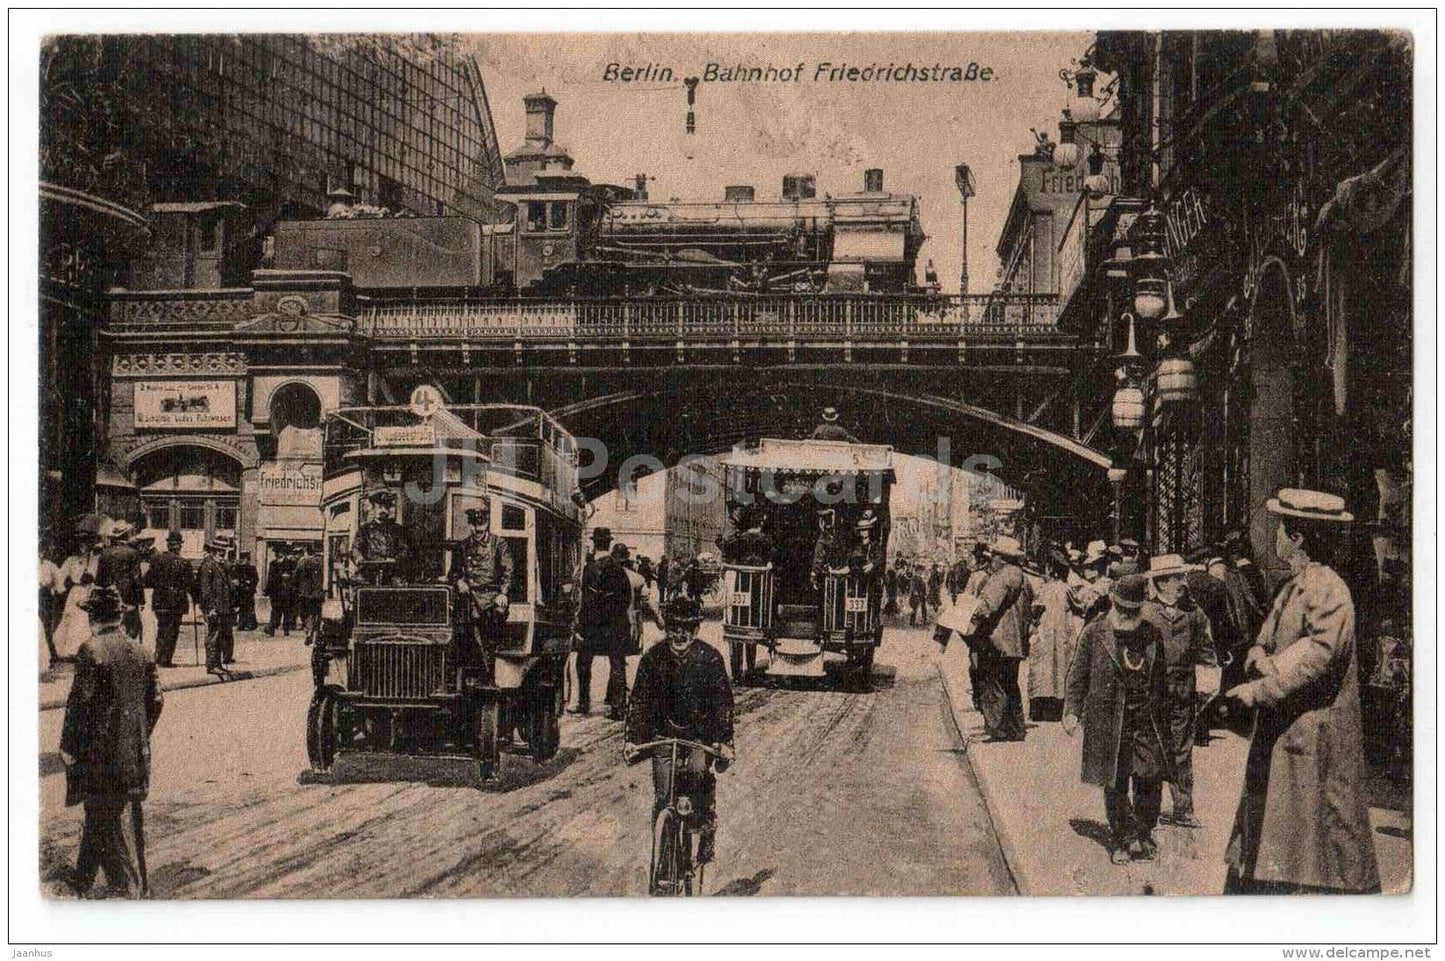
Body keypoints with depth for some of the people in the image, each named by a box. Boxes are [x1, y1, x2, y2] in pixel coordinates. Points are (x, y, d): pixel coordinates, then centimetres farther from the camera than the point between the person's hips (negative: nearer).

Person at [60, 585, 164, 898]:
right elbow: (154, 700, 9)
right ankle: (82, 880, 28)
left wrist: (68, 746, -6)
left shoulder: (91, 651, -14)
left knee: (107, 817, 2)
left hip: (99, 751, -6)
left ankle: (130, 887, 1)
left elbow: (80, 702, -15)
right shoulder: (141, 652, 5)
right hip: (135, 752, 6)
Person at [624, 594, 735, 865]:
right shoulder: (653, 658, -7)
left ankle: (707, 832, -4)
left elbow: (723, 702, -12)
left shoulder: (710, 658, -10)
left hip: (700, 733, -1)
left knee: (701, 772, -24)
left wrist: (724, 741, -22)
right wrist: (632, 739, -15)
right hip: (664, 733, 1)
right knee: (663, 795, -7)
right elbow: (639, 701, -5)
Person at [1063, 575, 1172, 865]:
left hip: (1146, 718, 2)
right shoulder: (1094, 633, -3)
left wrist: (1161, 707, 17)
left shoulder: (1152, 634, 6)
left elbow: (1160, 677, 16)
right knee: (1115, 784, 4)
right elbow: (1078, 675, 0)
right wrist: (1072, 712, -5)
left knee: (1151, 778, -1)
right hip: (1108, 718, -2)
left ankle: (1143, 836, 17)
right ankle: (1121, 840, 16)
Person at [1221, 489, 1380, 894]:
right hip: (1278, 732, 10)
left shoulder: (1328, 590, -14)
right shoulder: (1292, 588, 16)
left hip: (1314, 737, -10)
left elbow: (1320, 652, -25)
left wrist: (1262, 689, -24)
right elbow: (1262, 644, 16)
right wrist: (1262, 661, -7)